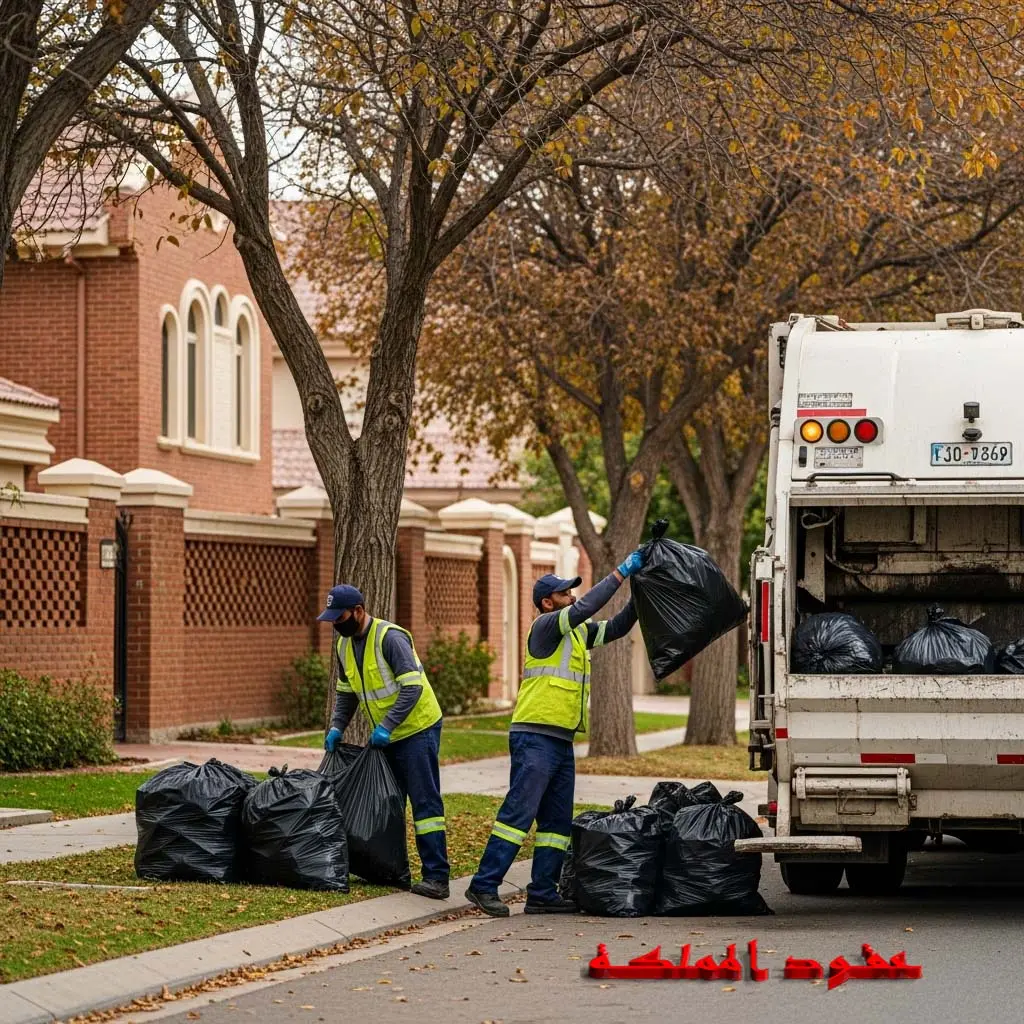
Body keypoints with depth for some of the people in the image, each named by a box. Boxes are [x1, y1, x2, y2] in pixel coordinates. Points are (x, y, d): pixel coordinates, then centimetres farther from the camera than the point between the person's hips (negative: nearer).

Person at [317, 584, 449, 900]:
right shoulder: (345, 645, 5)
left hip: (418, 729, -9)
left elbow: (412, 687, -26)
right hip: (386, 736, 9)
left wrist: (386, 726, -27)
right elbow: (346, 693, 17)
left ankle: (436, 877, -13)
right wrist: (337, 728, 3)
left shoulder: (389, 637, -22)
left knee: (425, 802, -11)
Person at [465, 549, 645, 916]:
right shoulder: (546, 625, -7)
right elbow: (584, 609, -20)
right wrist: (621, 573, -16)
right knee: (519, 812, -13)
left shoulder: (578, 632, 19)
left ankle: (542, 893, 11)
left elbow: (615, 628, 20)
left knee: (557, 821, 8)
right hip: (535, 737, -9)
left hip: (562, 741, 9)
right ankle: (484, 885, -12)